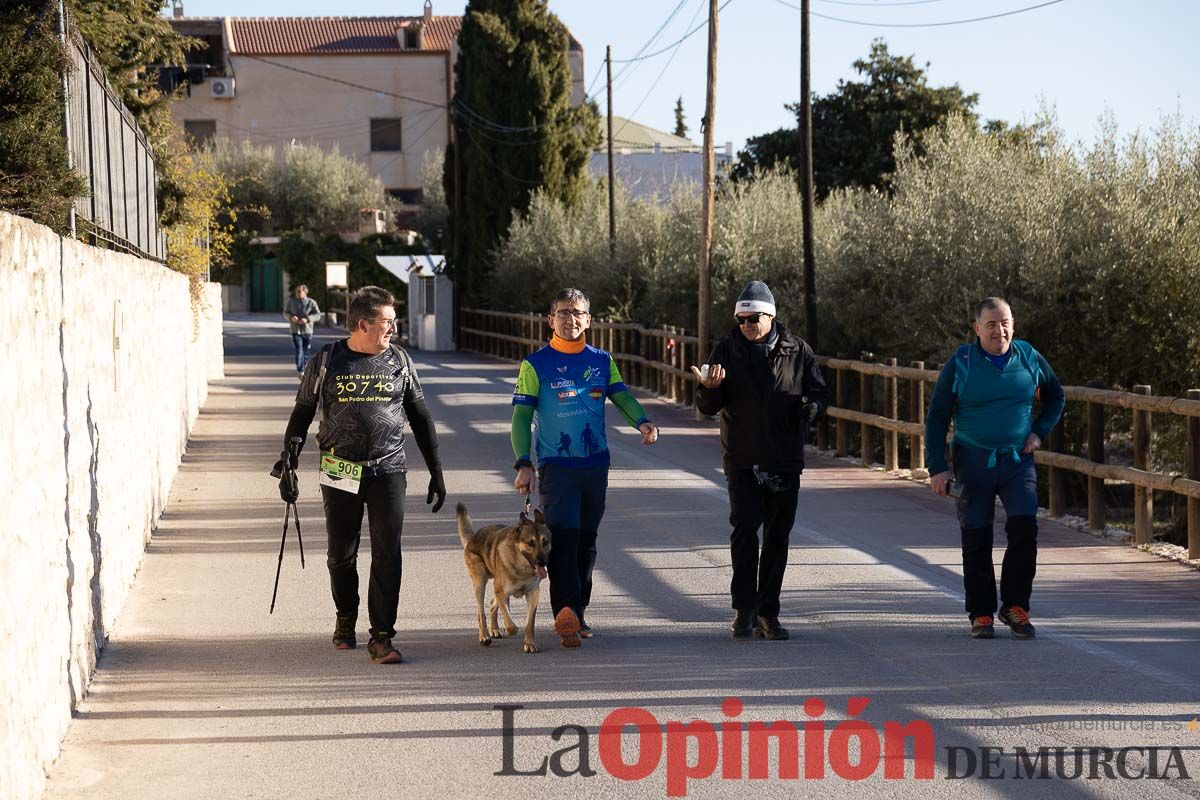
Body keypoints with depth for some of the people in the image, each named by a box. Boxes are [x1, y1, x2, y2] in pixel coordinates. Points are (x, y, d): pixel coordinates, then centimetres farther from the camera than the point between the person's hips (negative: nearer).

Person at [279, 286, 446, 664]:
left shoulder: (399, 361, 6)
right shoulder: (327, 360, 1)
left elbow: (421, 419, 12)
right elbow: (302, 412, 9)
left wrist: (436, 473, 11)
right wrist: (288, 462, 5)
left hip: (388, 470, 0)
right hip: (340, 472, 0)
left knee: (387, 555, -8)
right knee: (341, 554, 8)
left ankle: (382, 636, -5)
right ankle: (346, 618, 32)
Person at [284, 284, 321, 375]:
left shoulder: (311, 302, 0)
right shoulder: (291, 301, 4)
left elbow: (317, 315, -2)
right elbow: (285, 313, 10)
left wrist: (307, 319, -18)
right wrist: (291, 317, -13)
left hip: (307, 330, 1)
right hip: (296, 330, -1)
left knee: (306, 352, 9)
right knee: (299, 351, -15)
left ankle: (304, 369, 27)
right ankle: (300, 371, -18)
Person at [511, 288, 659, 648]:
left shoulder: (602, 361, 11)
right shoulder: (536, 365, -1)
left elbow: (622, 395, 1)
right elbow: (521, 416, -3)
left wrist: (642, 422, -21)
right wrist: (523, 464, -14)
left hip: (596, 465, 4)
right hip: (556, 466, -4)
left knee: (586, 542, 11)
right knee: (563, 538, -16)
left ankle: (578, 612, 21)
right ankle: (565, 612, -26)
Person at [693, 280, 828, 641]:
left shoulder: (797, 351, 3)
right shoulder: (727, 351, 1)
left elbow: (819, 394, 8)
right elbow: (707, 407, 2)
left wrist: (809, 406, -16)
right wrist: (709, 388, -22)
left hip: (785, 461, 2)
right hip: (743, 460, -2)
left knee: (777, 538, 7)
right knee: (744, 529, -15)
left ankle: (768, 614, 16)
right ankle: (744, 611, -8)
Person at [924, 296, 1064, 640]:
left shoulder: (1029, 358, 4)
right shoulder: (960, 364, -3)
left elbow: (1056, 396, 21)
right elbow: (937, 417, 0)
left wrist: (1039, 432, 7)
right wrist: (937, 468, -6)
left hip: (1018, 461, 1)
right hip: (973, 463, -1)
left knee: (1024, 527, -14)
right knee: (976, 540, 0)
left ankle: (1015, 605, -1)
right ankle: (981, 614, 10)